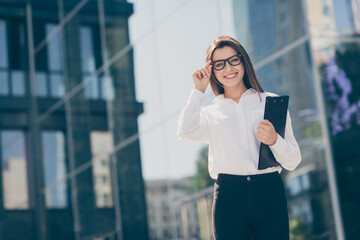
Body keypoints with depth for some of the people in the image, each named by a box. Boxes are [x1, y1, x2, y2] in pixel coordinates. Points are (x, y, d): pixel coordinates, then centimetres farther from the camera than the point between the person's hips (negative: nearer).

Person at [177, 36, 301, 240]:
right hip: (228, 198, 1)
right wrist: (199, 90, 4)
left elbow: (293, 162, 8)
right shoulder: (210, 113, 15)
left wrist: (274, 140, -13)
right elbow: (185, 131, -9)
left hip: (269, 194, 0)